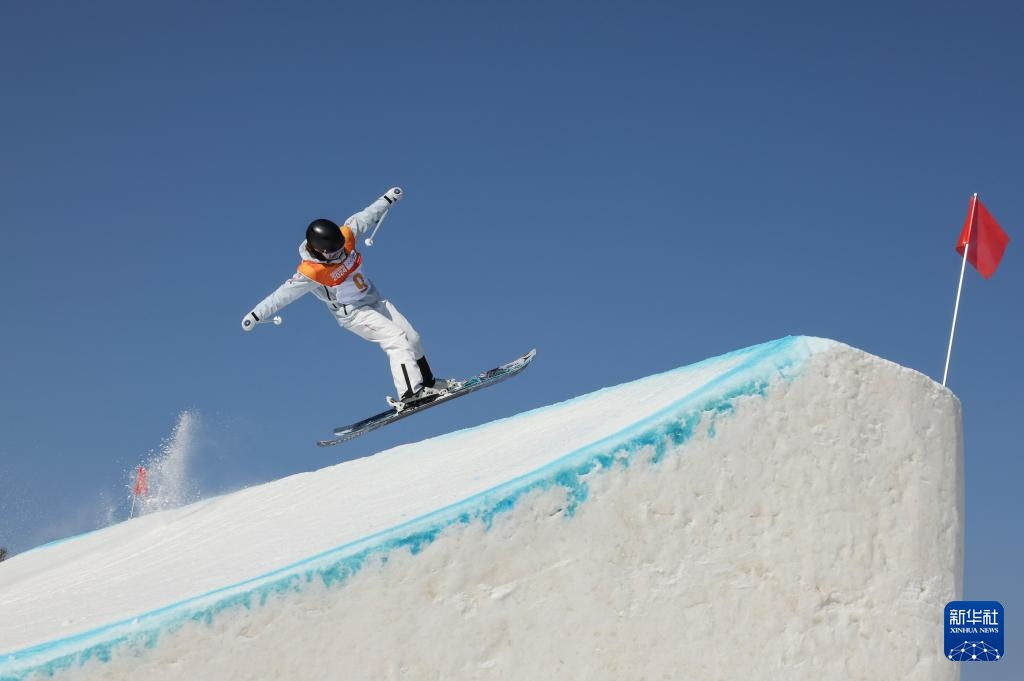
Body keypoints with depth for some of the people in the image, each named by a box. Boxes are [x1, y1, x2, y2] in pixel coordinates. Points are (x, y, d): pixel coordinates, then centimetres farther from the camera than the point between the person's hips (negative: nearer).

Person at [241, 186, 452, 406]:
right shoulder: (310, 273, -27)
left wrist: (388, 198, 12)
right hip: (352, 313, -7)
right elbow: (284, 294, -21)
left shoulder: (346, 235, -13)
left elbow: (366, 217, 2)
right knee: (396, 339, -23)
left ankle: (427, 383, 27)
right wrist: (256, 315, -18)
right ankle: (409, 393, -27)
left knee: (412, 339, 9)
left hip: (375, 300, 7)